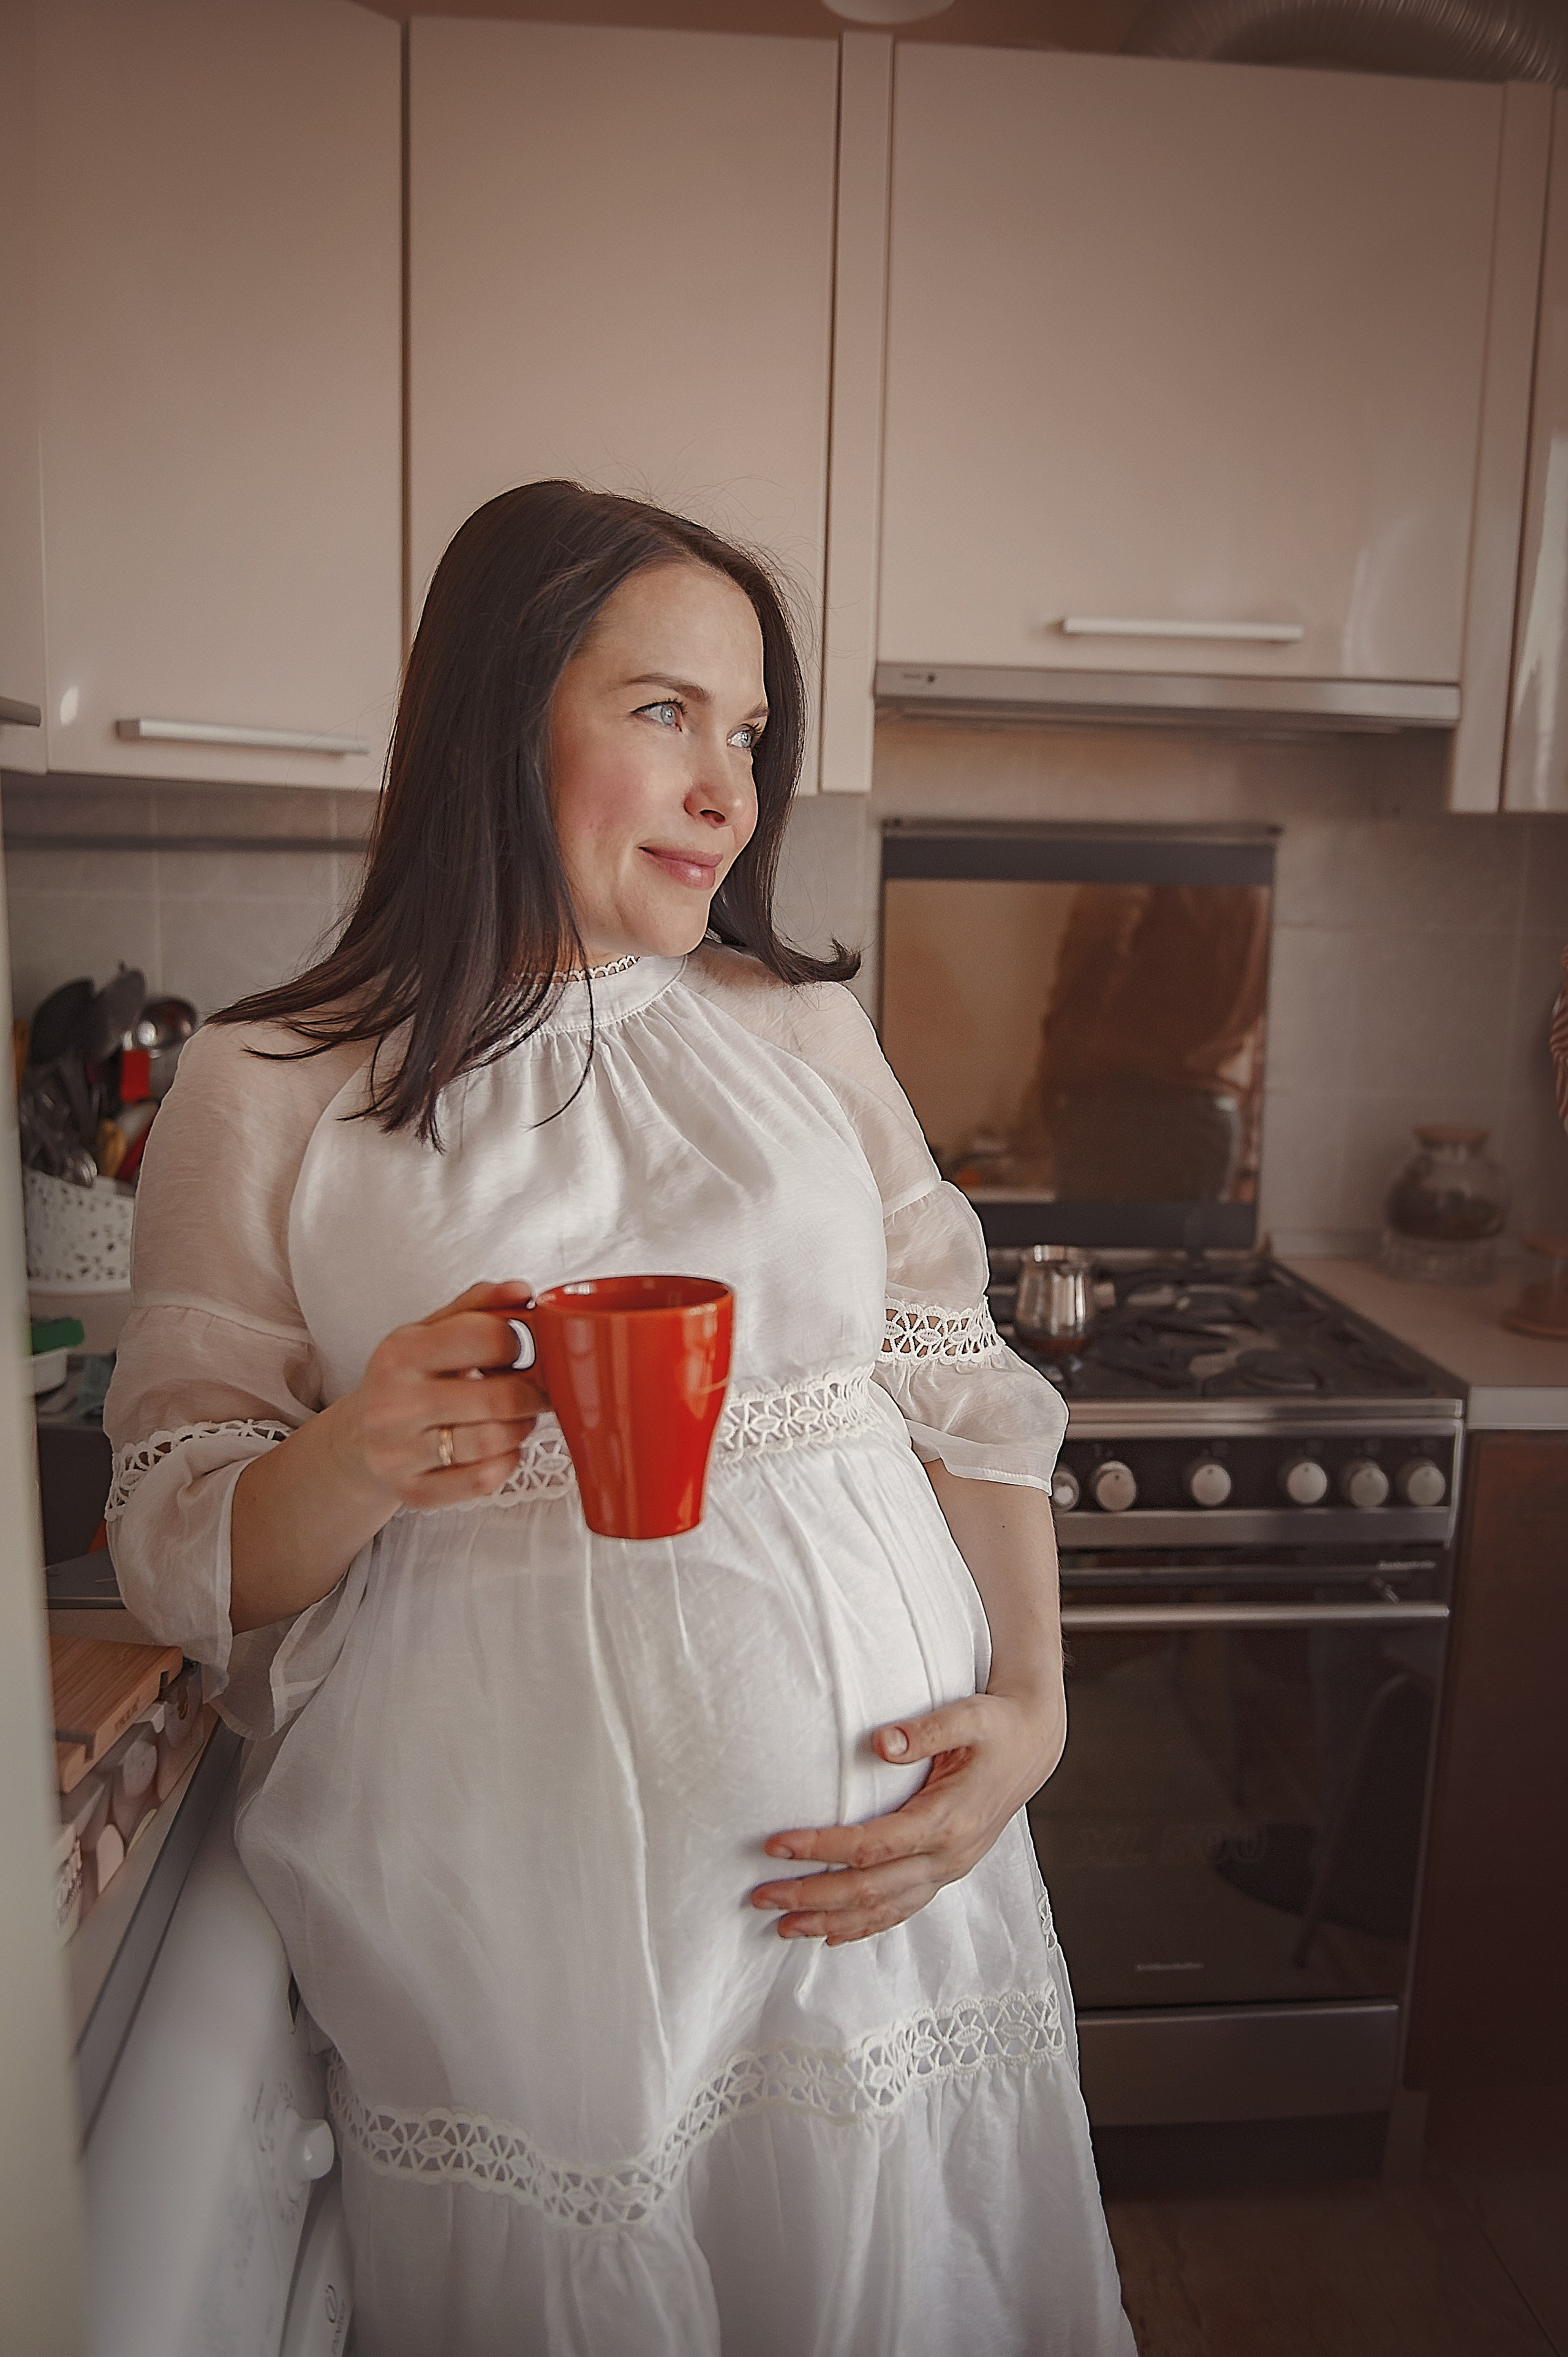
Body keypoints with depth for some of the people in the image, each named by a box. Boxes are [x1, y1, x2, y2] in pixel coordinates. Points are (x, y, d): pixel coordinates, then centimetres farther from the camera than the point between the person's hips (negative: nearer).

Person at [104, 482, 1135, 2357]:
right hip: (509, 1905, -2)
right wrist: (358, 1464, -22)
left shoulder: (807, 1031, 5)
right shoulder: (262, 1094, -4)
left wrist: (1031, 1707, -8)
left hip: (874, 1847, 3)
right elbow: (184, 1552, -2)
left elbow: (958, 1389, 4)